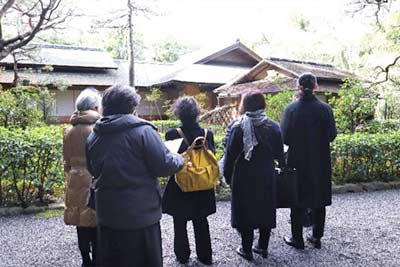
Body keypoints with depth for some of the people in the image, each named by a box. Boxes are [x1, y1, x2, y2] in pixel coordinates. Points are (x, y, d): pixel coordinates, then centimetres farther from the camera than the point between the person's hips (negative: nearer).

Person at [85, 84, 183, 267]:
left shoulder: (93, 136, 2)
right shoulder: (142, 130, -16)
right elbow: (164, 166, -17)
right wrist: (179, 159, 3)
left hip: (107, 213, 5)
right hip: (141, 214, -5)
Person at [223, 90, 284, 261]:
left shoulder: (238, 128, -13)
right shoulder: (273, 126, -3)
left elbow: (230, 156, -10)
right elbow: (279, 154, 3)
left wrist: (228, 176, 1)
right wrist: (281, 167, 20)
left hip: (244, 178, -3)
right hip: (267, 177, 3)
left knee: (245, 212, 9)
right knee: (266, 210, 16)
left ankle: (247, 250, 19)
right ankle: (263, 247, 28)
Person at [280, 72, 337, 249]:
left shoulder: (291, 109, -12)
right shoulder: (325, 108, -7)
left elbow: (284, 137, -11)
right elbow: (332, 135, -2)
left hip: (298, 161, -2)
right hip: (320, 162, 2)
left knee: (298, 200, 10)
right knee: (319, 200, 15)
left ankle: (297, 238, 19)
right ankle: (317, 238, 25)